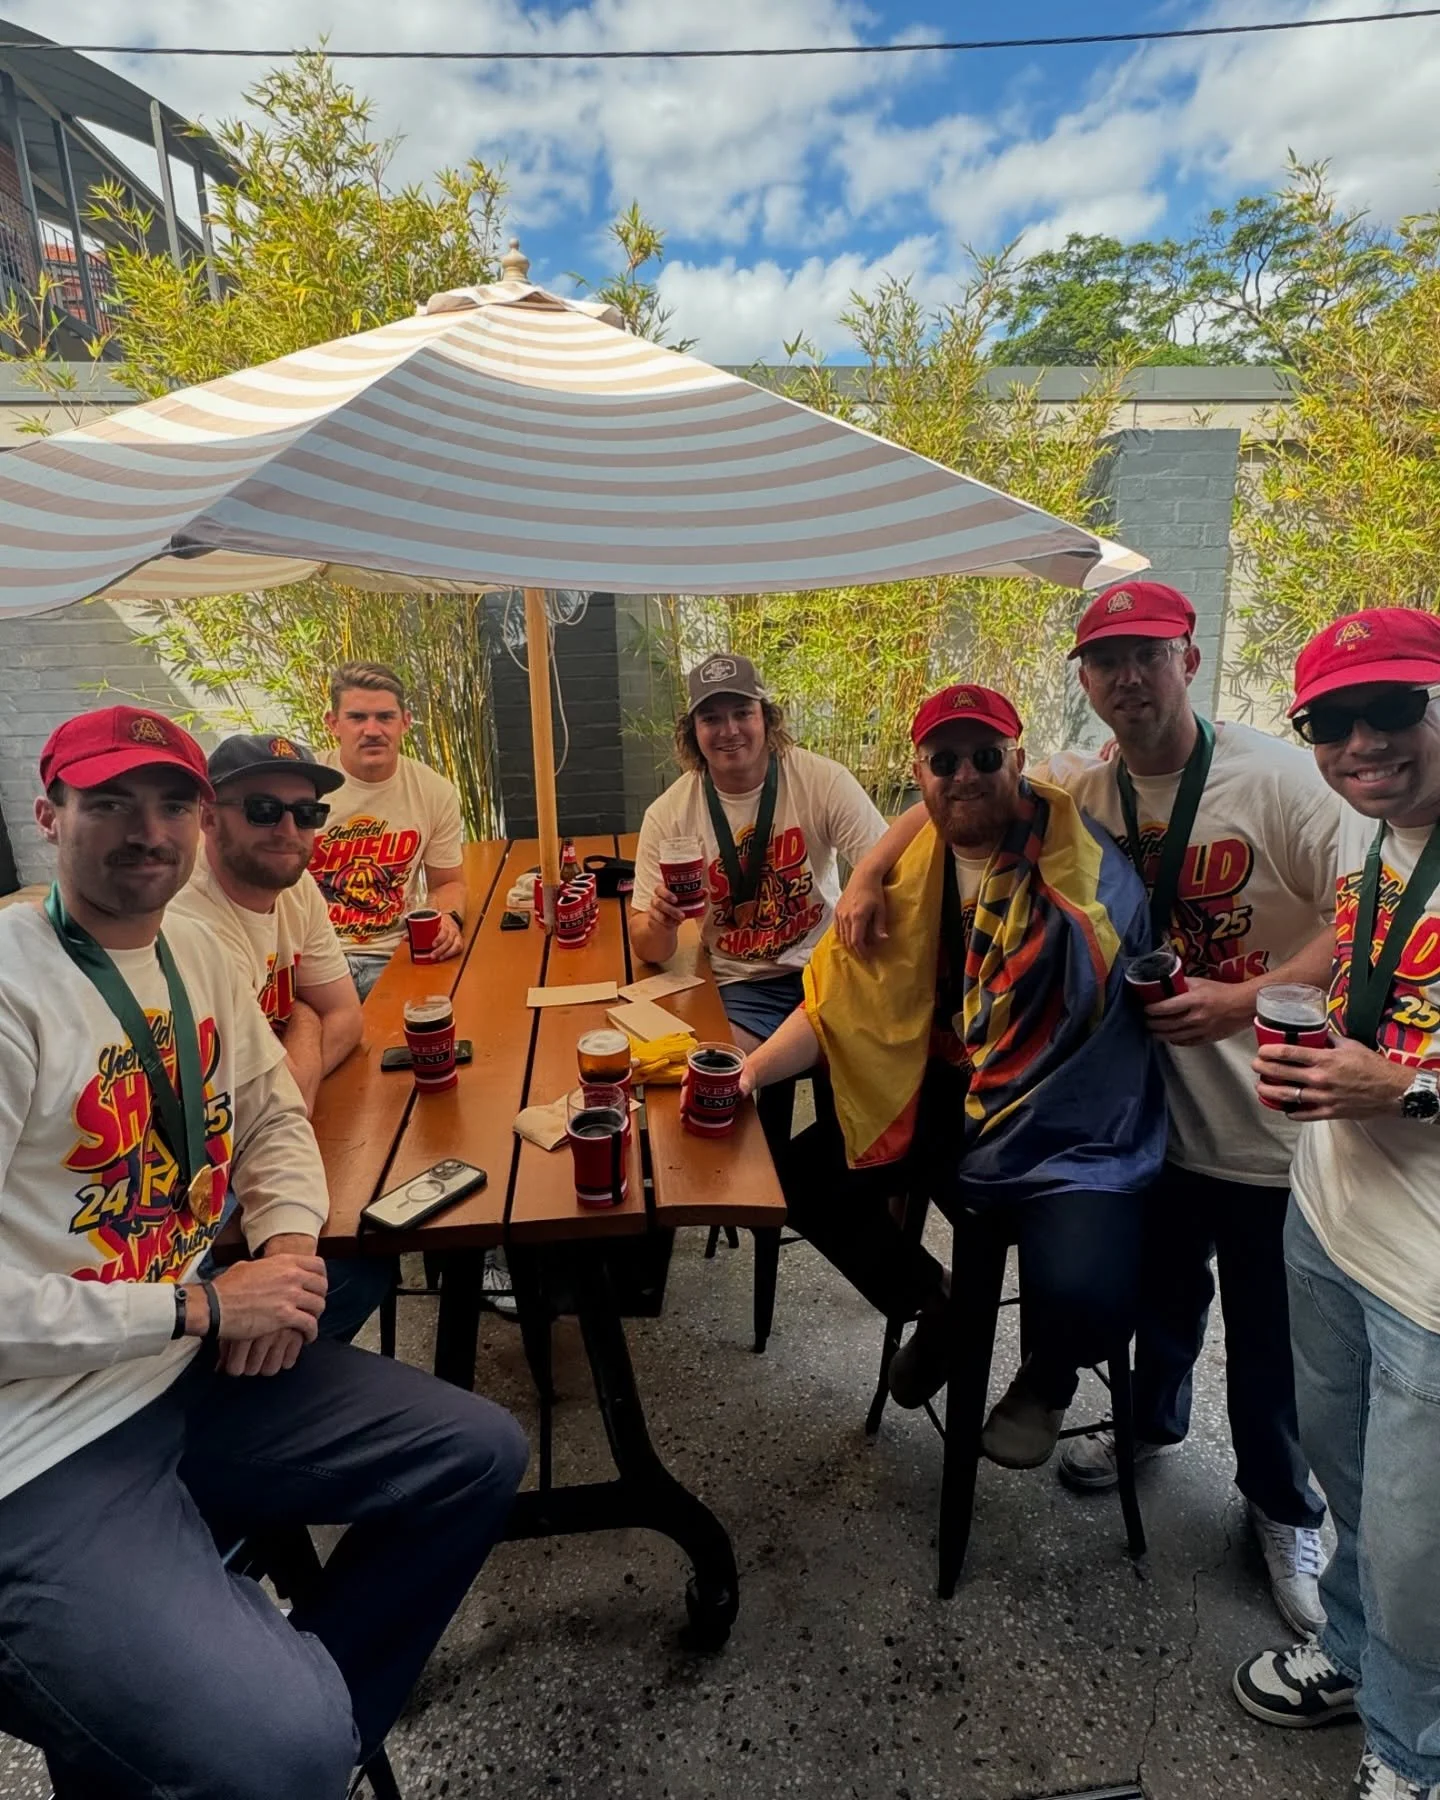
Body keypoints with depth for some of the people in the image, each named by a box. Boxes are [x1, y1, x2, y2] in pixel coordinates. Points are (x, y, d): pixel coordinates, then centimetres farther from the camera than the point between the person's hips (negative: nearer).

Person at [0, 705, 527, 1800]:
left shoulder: (196, 954, 7)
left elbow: (274, 1121, 16)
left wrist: (288, 1245, -3)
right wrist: (203, 1306, -18)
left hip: (200, 1373, 8)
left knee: (481, 1455, 5)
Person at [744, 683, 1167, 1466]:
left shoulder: (1077, 849, -15)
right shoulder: (909, 876, 2)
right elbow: (839, 999, 2)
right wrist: (751, 1071, -9)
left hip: (1069, 1127, -5)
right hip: (951, 1102, 6)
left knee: (1082, 1294, -27)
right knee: (809, 1175, 2)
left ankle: (1047, 1379, 15)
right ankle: (933, 1305, 29)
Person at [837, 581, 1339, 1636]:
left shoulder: (1274, 777, -17)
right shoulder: (1084, 786, -3)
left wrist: (1246, 1002, -31)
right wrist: (868, 876, -8)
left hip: (1271, 1122, -3)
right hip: (1157, 1105, 4)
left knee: (1269, 1332, 14)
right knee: (1161, 1290, 25)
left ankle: (1285, 1509, 42)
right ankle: (1154, 1422, 55)